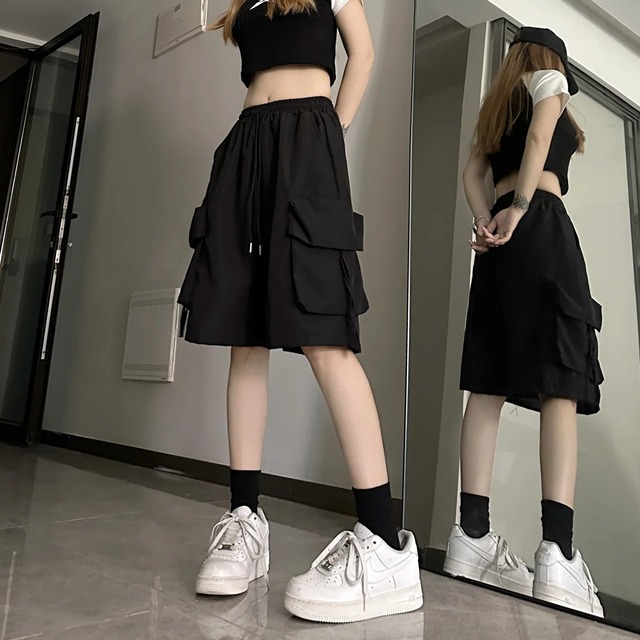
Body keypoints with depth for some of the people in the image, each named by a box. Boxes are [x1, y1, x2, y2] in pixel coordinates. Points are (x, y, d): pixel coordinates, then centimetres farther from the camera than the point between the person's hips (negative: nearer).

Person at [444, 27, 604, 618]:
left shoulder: (498, 105, 32)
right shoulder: (547, 79, 16)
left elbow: (472, 172, 17)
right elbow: (539, 136, -5)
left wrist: (486, 223, 2)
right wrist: (519, 207, -12)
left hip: (500, 236, 7)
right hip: (542, 226, -6)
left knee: (487, 385, -3)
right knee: (560, 388, -16)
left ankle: (473, 535, -7)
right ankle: (557, 552, -26)